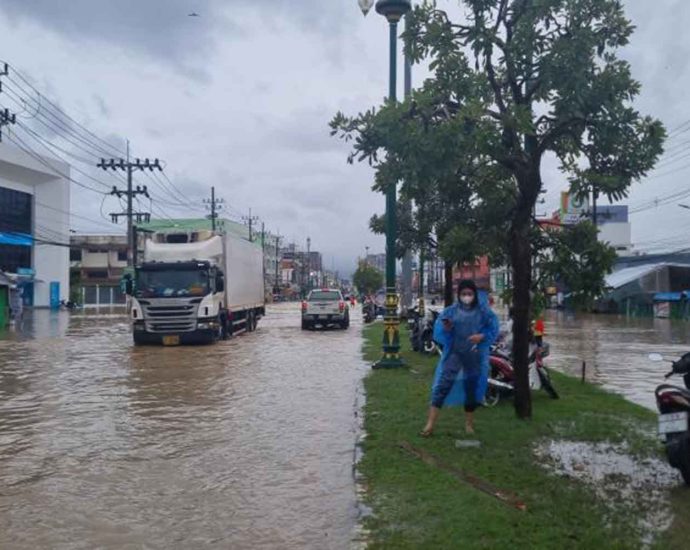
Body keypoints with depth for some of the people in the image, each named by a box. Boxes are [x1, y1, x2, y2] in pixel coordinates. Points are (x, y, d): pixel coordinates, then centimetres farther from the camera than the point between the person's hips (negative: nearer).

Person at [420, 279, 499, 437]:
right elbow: (438, 330, -1)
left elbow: (493, 329, 2)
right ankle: (430, 424, -8)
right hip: (454, 353, -1)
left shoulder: (483, 311, 1)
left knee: (472, 389, 11)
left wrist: (482, 336, -16)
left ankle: (469, 423, 31)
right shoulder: (451, 311, 1)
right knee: (442, 386, -10)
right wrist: (445, 328, -23)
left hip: (475, 356, 1)